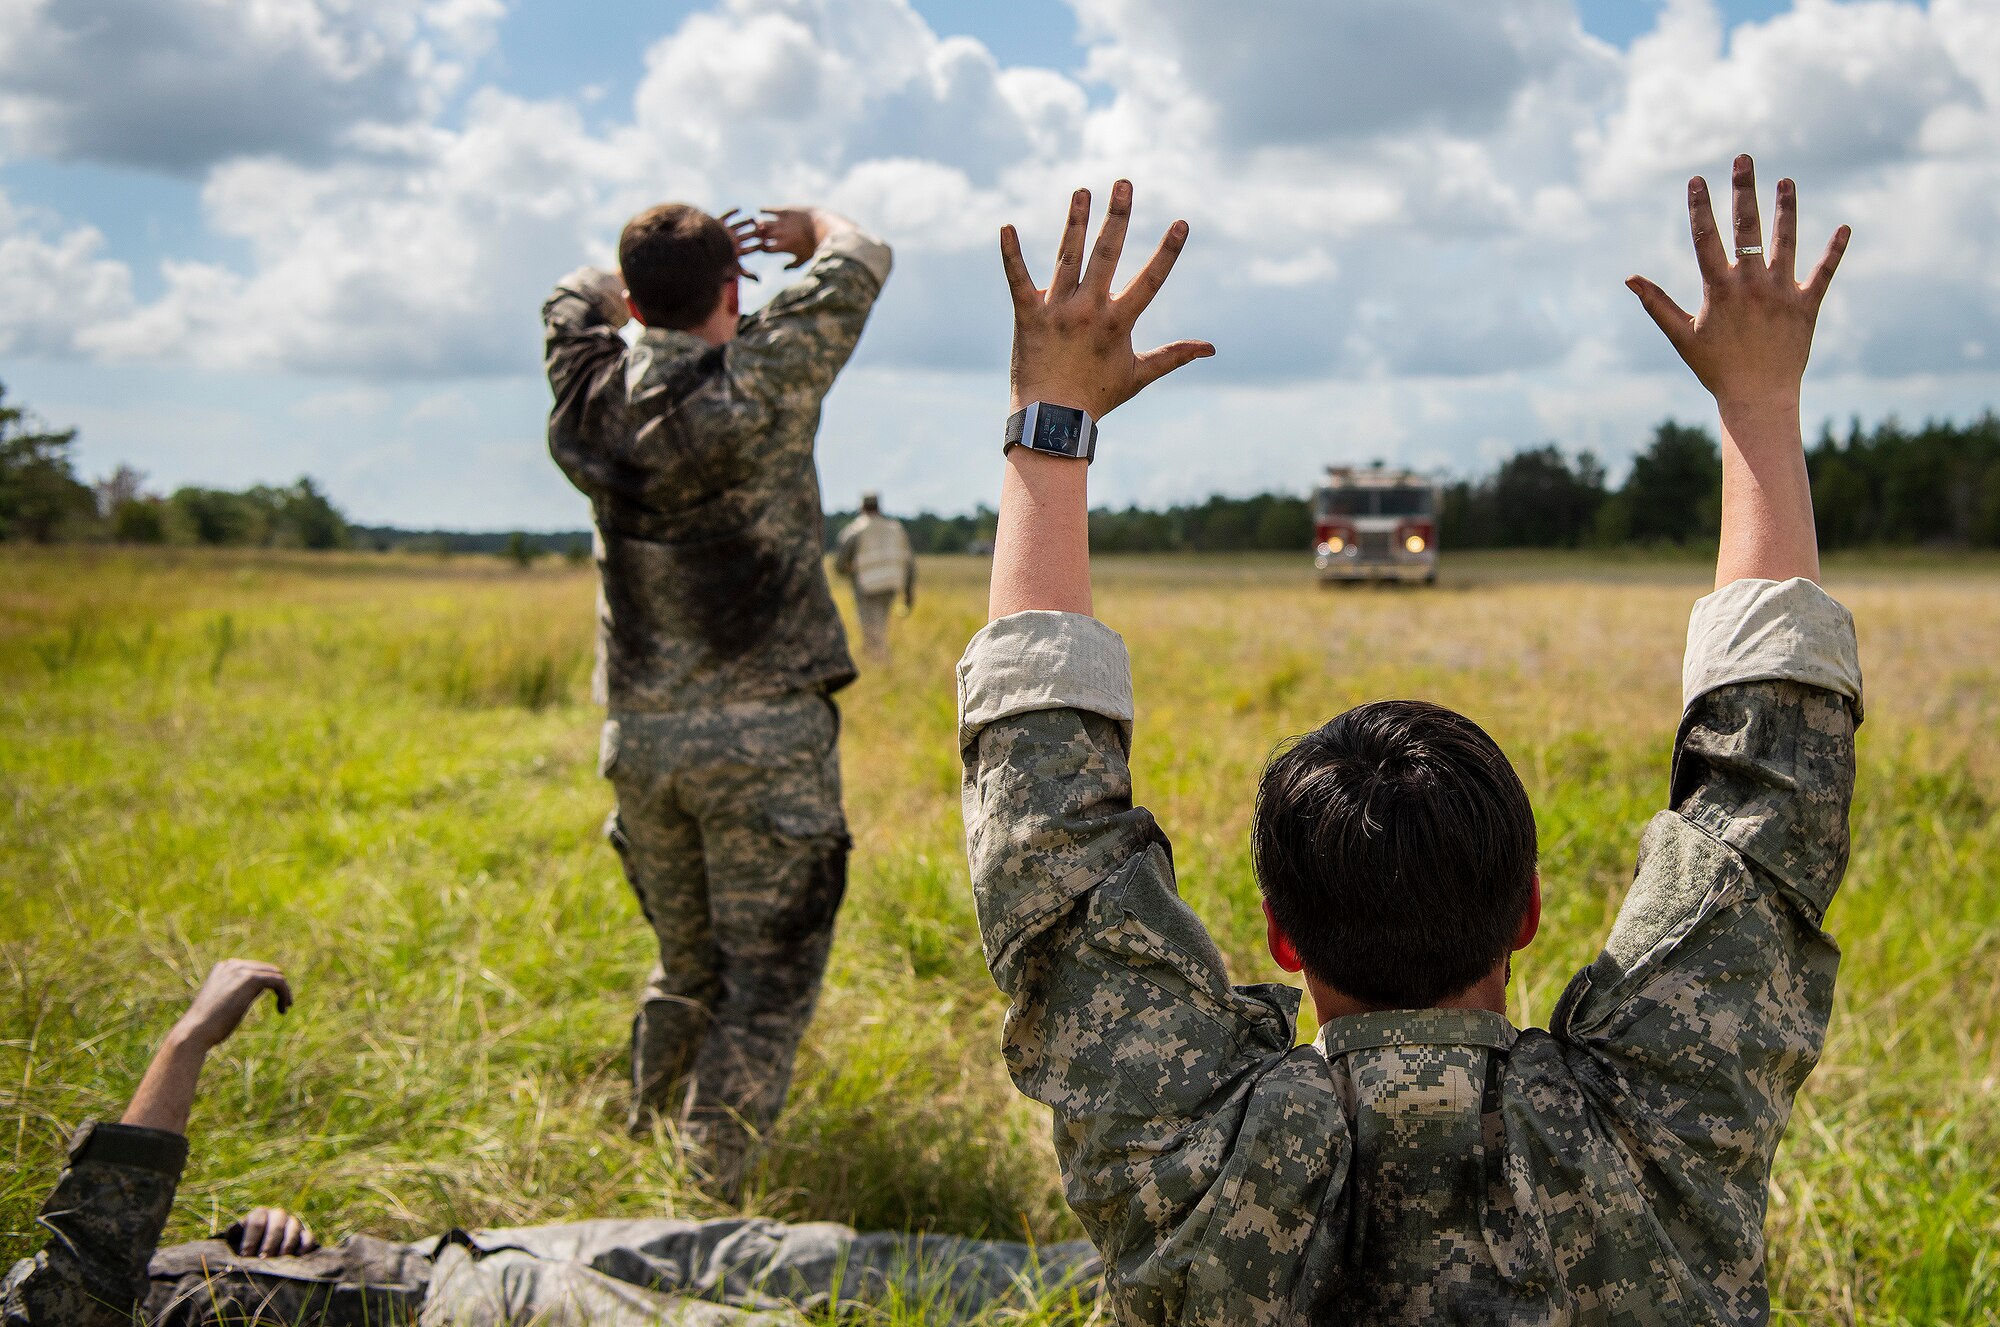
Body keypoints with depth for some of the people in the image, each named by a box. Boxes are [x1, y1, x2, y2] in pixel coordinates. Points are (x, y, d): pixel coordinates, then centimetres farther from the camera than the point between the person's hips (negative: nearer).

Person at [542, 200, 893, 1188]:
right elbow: (860, 264, 1)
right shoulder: (759, 383, -10)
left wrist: (665, 262, 25)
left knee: (687, 966, 21)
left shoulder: (593, 396, 3)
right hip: (765, 731, -5)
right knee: (766, 981, 2)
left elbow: (578, 295, 26)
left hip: (640, 733, 6)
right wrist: (808, 225, 20)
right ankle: (710, 1185, -2)